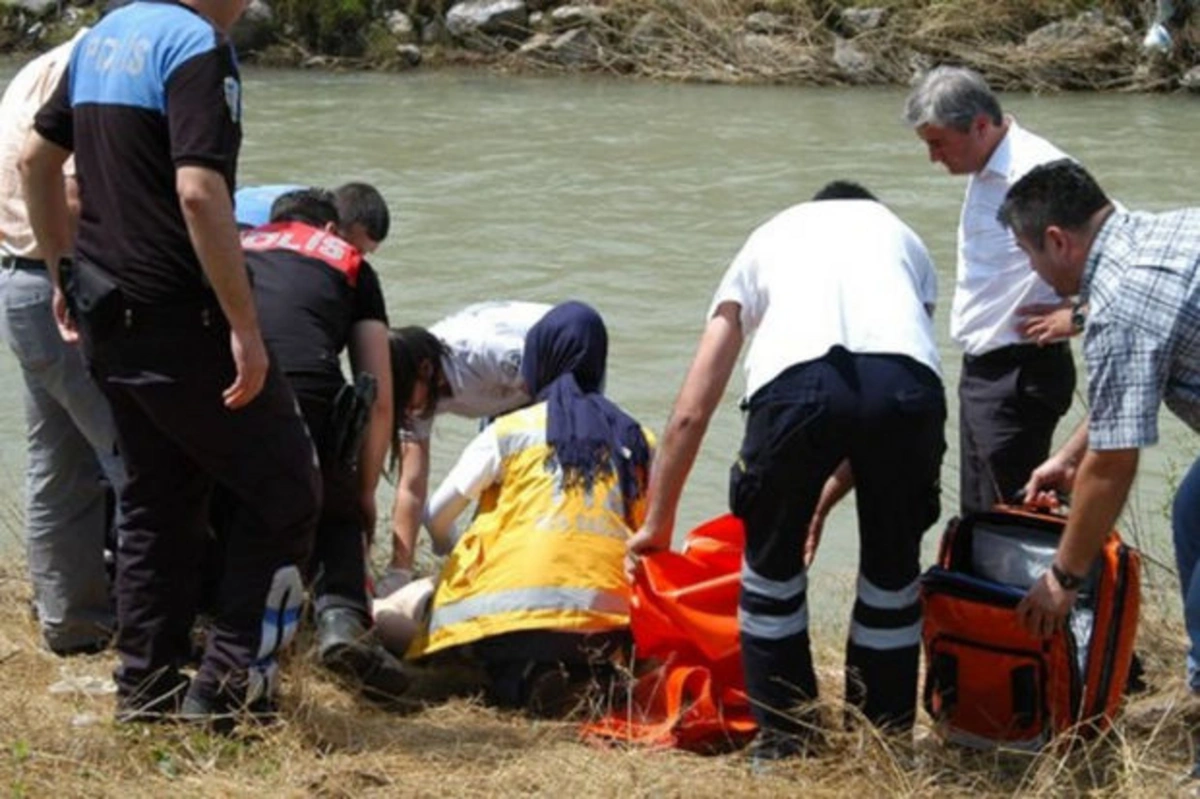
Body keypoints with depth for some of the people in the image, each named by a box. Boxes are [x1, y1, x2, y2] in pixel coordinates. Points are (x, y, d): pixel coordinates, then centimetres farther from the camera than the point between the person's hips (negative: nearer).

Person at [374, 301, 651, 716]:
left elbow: (437, 516, 13)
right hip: (607, 622, 4)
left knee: (384, 615, 10)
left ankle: (518, 675, -10)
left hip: (515, 606, -4)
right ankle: (583, 672, -1)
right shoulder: (635, 439, 15)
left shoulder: (510, 431, 8)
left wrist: (458, 556, 34)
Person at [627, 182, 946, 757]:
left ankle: (784, 739, 27)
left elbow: (689, 413, 34)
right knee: (892, 565, 23)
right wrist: (827, 495, 46)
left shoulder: (767, 241, 37)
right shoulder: (903, 238, 39)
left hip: (796, 381, -1)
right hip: (908, 380, 1)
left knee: (772, 560, 23)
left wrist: (656, 524, 43)